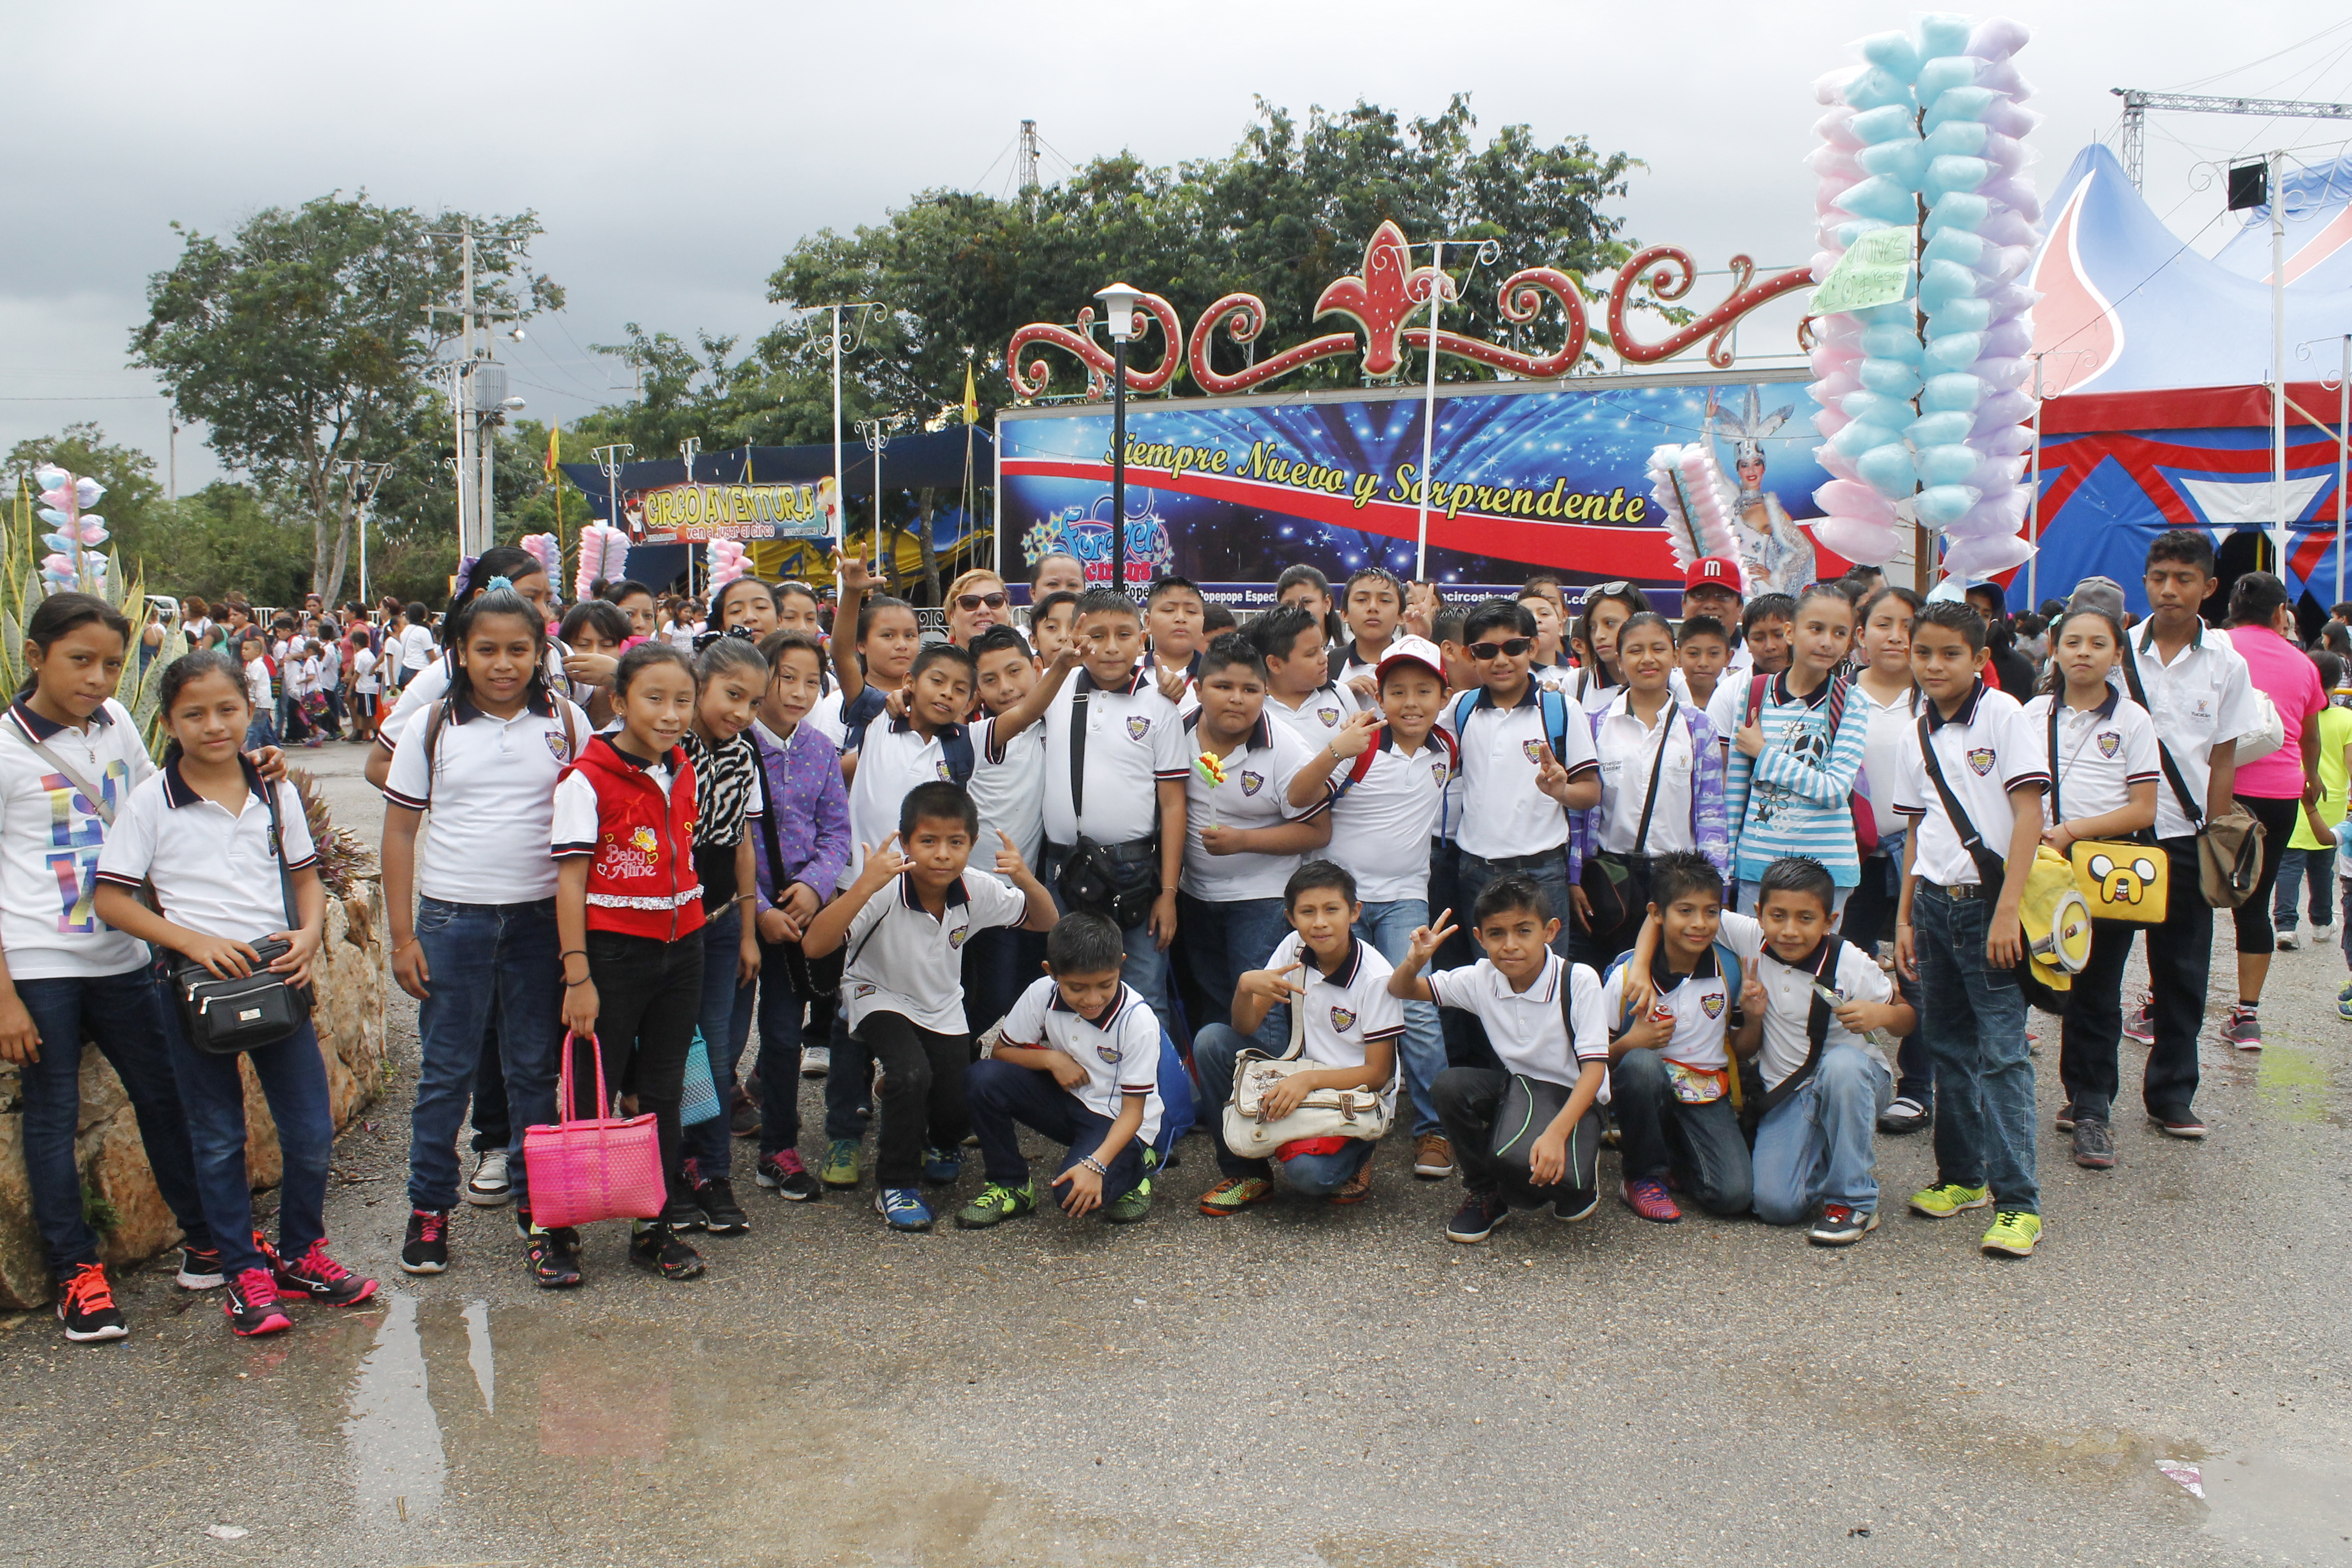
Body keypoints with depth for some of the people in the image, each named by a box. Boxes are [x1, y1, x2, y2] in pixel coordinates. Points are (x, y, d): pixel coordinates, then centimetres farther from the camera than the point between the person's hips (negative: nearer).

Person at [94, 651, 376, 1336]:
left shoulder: (276, 793, 3)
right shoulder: (151, 802, -6)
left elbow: (306, 878, 11)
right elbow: (112, 899, -7)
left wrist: (309, 933, -9)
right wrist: (195, 942, -18)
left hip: (278, 975, 3)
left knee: (312, 1132, 7)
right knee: (218, 1139, 9)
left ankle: (301, 1253, 27)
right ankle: (244, 1271, 23)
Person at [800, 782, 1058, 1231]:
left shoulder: (978, 891, -18)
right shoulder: (884, 892, -30)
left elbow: (1046, 923, -4)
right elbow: (814, 945, -40)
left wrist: (1027, 881, -25)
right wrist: (864, 885, -49)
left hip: (944, 1008, 4)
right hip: (881, 998, -4)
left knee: (960, 1108, -6)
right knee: (912, 1073, -29)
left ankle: (940, 1141, 35)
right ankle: (894, 1184, -6)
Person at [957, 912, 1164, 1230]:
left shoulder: (1138, 1020, -24)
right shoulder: (1042, 994, -15)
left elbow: (1133, 1111, -20)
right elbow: (1002, 1052, -1)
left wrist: (1095, 1164, -34)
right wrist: (1050, 1058, -20)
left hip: (1116, 1121, -4)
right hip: (1065, 1101, 5)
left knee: (1077, 1195, -32)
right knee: (983, 1079, -20)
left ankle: (1131, 1169, 3)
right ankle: (1010, 1186, -2)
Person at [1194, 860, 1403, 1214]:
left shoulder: (1376, 978, -20)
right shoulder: (1293, 949, -4)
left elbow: (1378, 1074, -18)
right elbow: (1246, 1028, -4)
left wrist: (1310, 1079, -32)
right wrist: (1245, 985, -26)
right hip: (1304, 1081, 6)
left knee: (1307, 1171, -34)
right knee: (1211, 1041, -12)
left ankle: (1351, 1160, 5)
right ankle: (1245, 1172, -2)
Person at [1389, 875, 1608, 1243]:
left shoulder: (1579, 981, -19)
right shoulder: (1482, 979, -7)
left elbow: (1594, 1067, -21)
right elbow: (1400, 991, 2)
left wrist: (1556, 1133, -34)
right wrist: (1415, 961, -23)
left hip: (1573, 1097, -4)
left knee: (1550, 1172, -35)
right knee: (1450, 1085, -25)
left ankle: (1579, 1176, 7)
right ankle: (1483, 1192, -2)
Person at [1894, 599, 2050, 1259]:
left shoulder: (2001, 714, -6)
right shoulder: (1918, 735, 11)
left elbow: (2028, 812, -12)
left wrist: (2006, 909, -17)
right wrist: (1904, 917, 12)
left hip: (1988, 901, -6)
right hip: (1935, 902, 6)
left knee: (2001, 1050, -7)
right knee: (1948, 1045, 13)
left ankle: (2017, 1201, -3)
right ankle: (1961, 1176, 25)